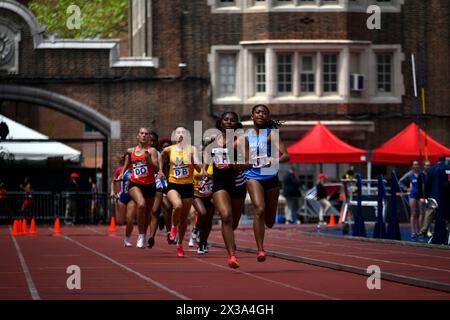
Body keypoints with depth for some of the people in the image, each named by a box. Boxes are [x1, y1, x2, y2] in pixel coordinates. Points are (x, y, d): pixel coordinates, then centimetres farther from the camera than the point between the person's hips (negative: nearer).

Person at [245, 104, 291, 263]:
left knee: (270, 222, 8)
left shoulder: (271, 134, -2)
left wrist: (274, 160, -31)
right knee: (260, 210, -24)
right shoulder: (246, 136, 7)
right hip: (253, 176, 0)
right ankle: (260, 250, -24)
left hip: (271, 177, 0)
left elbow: (286, 155, -13)